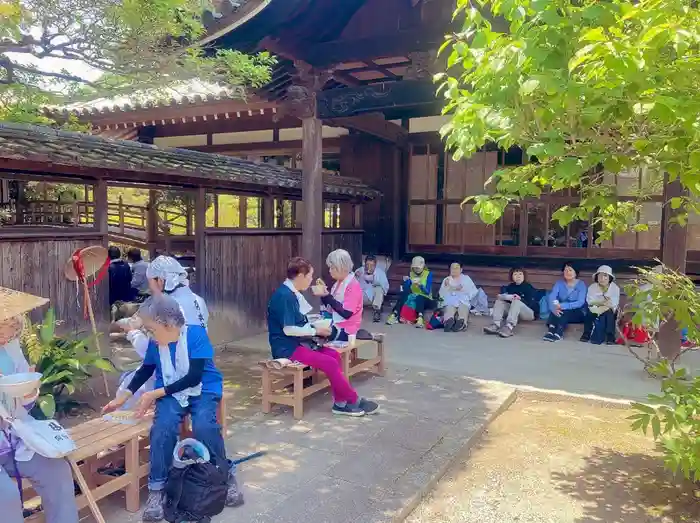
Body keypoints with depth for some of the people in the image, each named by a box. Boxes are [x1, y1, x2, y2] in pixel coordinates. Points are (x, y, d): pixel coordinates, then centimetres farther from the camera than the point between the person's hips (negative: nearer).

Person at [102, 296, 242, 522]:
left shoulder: (196, 334, -19)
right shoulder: (155, 342, -4)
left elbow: (193, 378, -21)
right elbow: (146, 370, 15)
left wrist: (154, 394, -21)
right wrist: (122, 397, 9)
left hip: (203, 390, -3)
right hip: (170, 393, 3)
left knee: (203, 426, -32)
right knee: (163, 427, -29)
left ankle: (226, 475, -8)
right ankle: (156, 488, -12)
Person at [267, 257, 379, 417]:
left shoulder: (292, 294, 11)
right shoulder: (285, 296, -20)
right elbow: (288, 329, -23)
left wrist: (316, 327, 1)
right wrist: (316, 330, -14)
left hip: (297, 343, 10)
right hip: (287, 347, -10)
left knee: (334, 355, -3)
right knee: (330, 363, -17)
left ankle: (340, 403, -1)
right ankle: (354, 401, 0)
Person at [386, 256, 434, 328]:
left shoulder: (428, 274, -6)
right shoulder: (411, 274, 4)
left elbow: (427, 292, -15)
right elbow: (405, 290, -4)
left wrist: (419, 284, -32)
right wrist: (406, 281, -22)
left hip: (425, 299, -3)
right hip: (413, 298, 3)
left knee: (419, 298, -35)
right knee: (403, 293, -25)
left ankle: (420, 318, -57)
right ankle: (395, 315, -37)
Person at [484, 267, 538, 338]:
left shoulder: (529, 288, -3)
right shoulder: (510, 287, 11)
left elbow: (532, 304, -14)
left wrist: (520, 299, -27)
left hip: (529, 313, -5)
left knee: (516, 301, -32)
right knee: (499, 300, -11)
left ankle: (509, 327, -54)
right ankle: (496, 325, -36)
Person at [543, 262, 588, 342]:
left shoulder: (581, 285, -6)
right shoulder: (559, 283, 2)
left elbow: (580, 302, -20)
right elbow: (551, 297, -15)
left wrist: (563, 306, -36)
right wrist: (554, 308, -38)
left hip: (578, 314, -2)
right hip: (562, 313, 2)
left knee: (564, 311, -34)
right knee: (556, 309, -31)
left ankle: (558, 333, -48)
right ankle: (551, 331, -48)